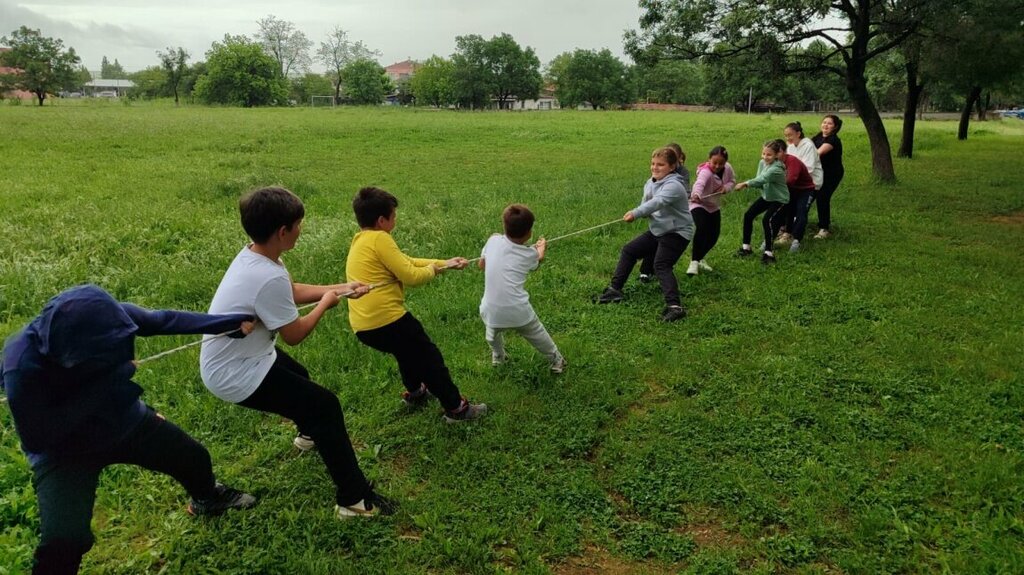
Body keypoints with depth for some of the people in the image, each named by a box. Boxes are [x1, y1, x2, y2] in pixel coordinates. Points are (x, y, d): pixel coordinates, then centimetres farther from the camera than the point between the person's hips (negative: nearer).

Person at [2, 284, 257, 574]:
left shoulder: (107, 317, -25)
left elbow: (164, 320, -9)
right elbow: (36, 437, -33)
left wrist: (236, 322, -10)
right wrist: (101, 385, -38)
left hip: (125, 420, 5)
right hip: (63, 452, -5)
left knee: (194, 457, 17)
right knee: (65, 541, -23)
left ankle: (207, 498, 54)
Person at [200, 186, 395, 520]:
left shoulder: (253, 256, -3)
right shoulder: (269, 276, -33)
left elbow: (292, 292, 14)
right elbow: (294, 335, -20)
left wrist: (339, 288, 7)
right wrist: (326, 303, -6)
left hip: (230, 356, 10)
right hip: (235, 375, -10)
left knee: (298, 377, 34)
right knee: (325, 404, -8)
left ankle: (310, 433, 65)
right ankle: (354, 499, -1)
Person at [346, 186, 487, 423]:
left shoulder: (360, 241, 16)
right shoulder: (380, 239, -14)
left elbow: (406, 262, 20)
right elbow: (410, 275, -16)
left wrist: (445, 263, 21)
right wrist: (433, 268, 6)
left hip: (363, 326, 9)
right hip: (387, 319, -9)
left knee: (408, 350, 34)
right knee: (429, 358, 8)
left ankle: (414, 392, 50)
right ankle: (456, 408, 18)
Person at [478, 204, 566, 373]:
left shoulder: (493, 241, 1)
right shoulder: (530, 254, 0)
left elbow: (481, 264, 18)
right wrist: (541, 248, 46)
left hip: (492, 312, 1)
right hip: (519, 312, -1)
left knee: (492, 334, 35)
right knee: (538, 335, 25)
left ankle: (498, 357, 54)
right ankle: (556, 361, 44)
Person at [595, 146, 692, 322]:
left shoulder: (674, 185, -22)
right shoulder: (650, 183, 5)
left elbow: (657, 202, -38)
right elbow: (646, 204, 4)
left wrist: (635, 213, -50)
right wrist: (640, 213, -21)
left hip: (677, 232, -9)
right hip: (657, 229, 9)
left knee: (661, 265, -26)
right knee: (629, 250, 10)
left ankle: (674, 306, -33)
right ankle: (615, 289, 18)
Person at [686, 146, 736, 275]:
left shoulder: (728, 168, -10)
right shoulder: (705, 172, -31)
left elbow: (732, 181, 10)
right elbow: (699, 183, -53)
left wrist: (726, 187, -14)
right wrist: (696, 195, -76)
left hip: (714, 206, 7)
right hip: (699, 204, -7)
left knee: (713, 236, 9)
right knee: (702, 229, -31)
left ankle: (699, 258, 33)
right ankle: (694, 262, -22)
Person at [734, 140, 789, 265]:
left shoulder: (776, 169, -28)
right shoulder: (762, 163, -5)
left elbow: (762, 179, -40)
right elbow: (760, 181, -8)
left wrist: (745, 183, -50)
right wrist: (749, 184, -32)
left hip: (779, 199, -8)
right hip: (766, 196, 8)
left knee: (767, 220, -24)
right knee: (748, 215, -2)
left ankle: (768, 253, -16)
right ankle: (746, 247, 9)